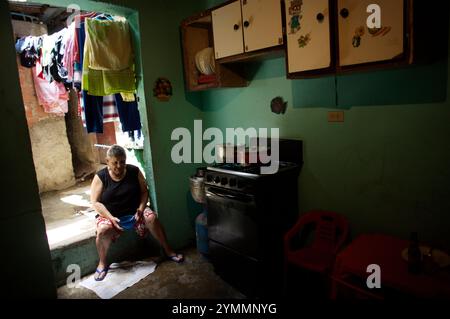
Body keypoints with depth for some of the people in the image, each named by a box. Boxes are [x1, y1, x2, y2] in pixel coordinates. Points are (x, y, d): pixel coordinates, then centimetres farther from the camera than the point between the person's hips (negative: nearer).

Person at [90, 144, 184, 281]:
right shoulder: (100, 177, -10)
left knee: (152, 218, -26)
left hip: (134, 211, 1)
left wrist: (141, 209, -17)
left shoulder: (134, 171, -5)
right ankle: (102, 263, -8)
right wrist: (111, 217, -23)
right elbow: (95, 202, -11)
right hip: (110, 215, -1)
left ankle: (168, 250, -10)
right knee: (104, 230, -32)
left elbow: (144, 192, 0)